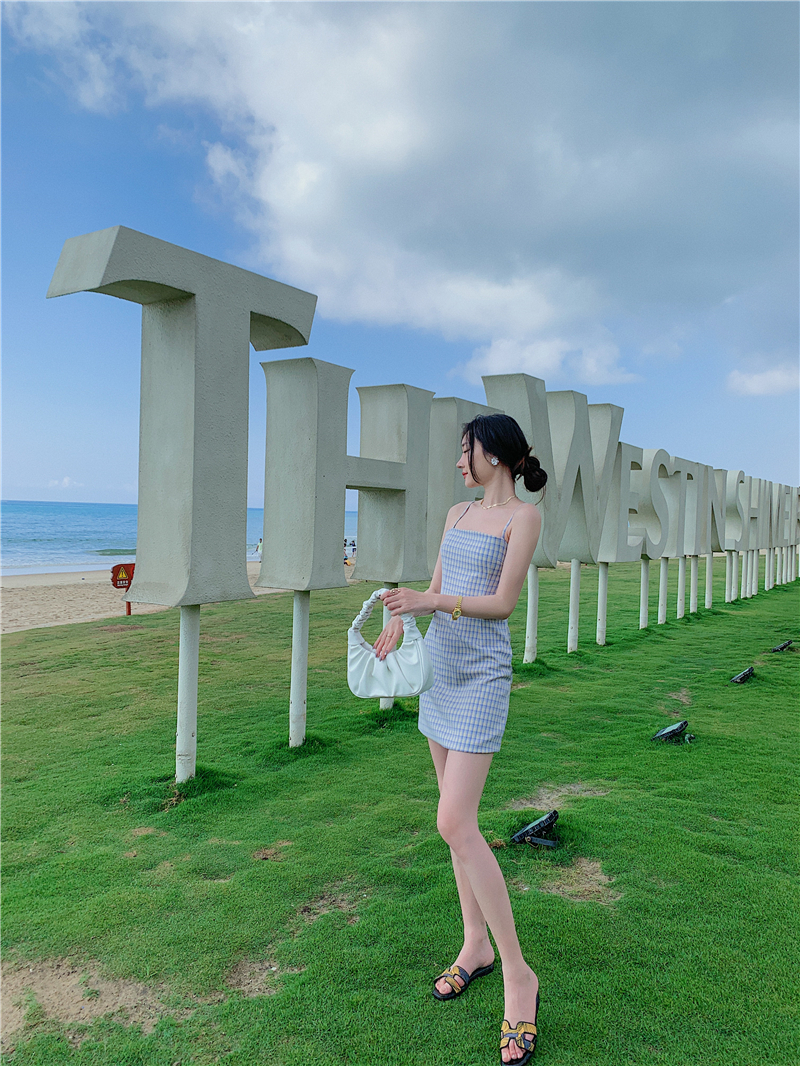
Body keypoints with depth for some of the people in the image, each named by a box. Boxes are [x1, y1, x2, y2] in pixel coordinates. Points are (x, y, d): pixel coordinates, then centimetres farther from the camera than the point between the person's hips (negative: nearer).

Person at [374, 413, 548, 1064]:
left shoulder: (524, 516, -8)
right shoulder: (458, 514, 13)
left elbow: (503, 603, -13)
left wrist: (431, 602, -23)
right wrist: (399, 620, -1)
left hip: (483, 673, -7)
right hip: (440, 664, 8)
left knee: (456, 824, -12)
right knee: (457, 813, 12)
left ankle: (518, 972, 3)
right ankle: (476, 944, 26)